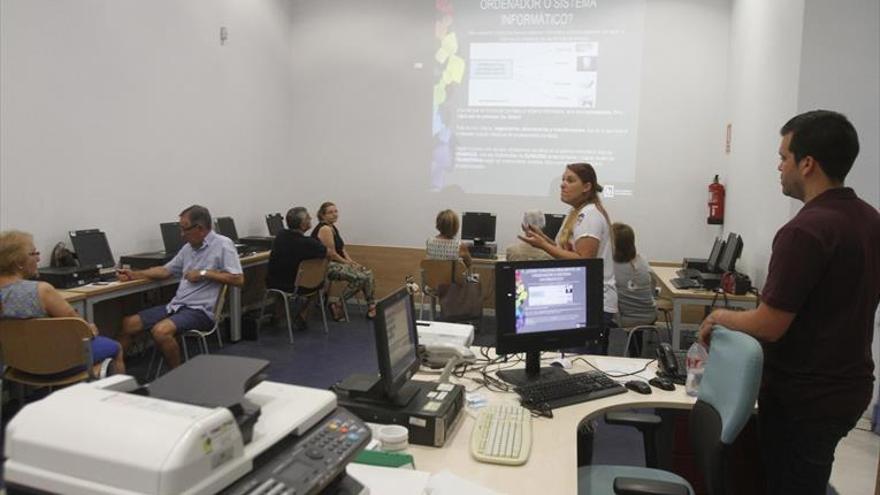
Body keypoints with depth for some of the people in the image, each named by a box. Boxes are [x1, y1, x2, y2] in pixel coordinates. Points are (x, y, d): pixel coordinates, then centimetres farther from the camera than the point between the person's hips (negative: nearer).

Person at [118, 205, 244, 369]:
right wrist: (134, 274, 16)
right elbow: (166, 270, 24)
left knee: (161, 331, -30)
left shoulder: (222, 244, -9)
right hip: (176, 305, 8)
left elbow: (238, 279, -17)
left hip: (200, 310, -8)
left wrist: (204, 274, -15)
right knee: (129, 323, 1)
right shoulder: (188, 247, 15)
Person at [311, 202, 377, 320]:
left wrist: (351, 261, 4)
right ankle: (338, 306, -10)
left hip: (337, 263, 10)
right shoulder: (325, 229, -16)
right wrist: (347, 263, -9)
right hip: (327, 266, -10)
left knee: (368, 273, 0)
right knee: (360, 277, -22)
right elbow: (331, 254, -20)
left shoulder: (333, 227, 15)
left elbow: (341, 248, 18)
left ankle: (372, 308, 4)